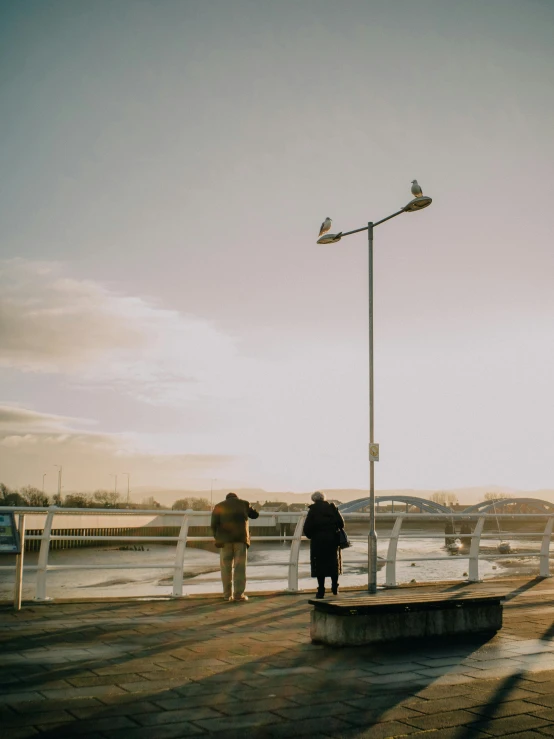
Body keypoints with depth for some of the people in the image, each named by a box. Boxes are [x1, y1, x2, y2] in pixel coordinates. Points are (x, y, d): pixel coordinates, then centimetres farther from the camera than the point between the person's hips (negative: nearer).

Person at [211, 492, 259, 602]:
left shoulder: (219, 506, 12)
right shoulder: (244, 503, 13)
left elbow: (214, 524, 1)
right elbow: (255, 514, 25)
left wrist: (217, 537, 12)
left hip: (225, 539, 1)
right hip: (241, 538, -1)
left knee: (226, 567, 5)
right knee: (240, 567, -1)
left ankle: (227, 594, 4)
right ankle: (239, 594, -6)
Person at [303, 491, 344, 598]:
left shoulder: (312, 510, -4)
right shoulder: (332, 508, 4)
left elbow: (307, 528, -8)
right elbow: (341, 524, -1)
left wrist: (311, 536, 10)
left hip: (318, 541, -3)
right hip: (333, 540, 3)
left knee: (320, 565, 2)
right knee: (334, 564, 16)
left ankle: (321, 591, 1)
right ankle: (335, 587, 22)